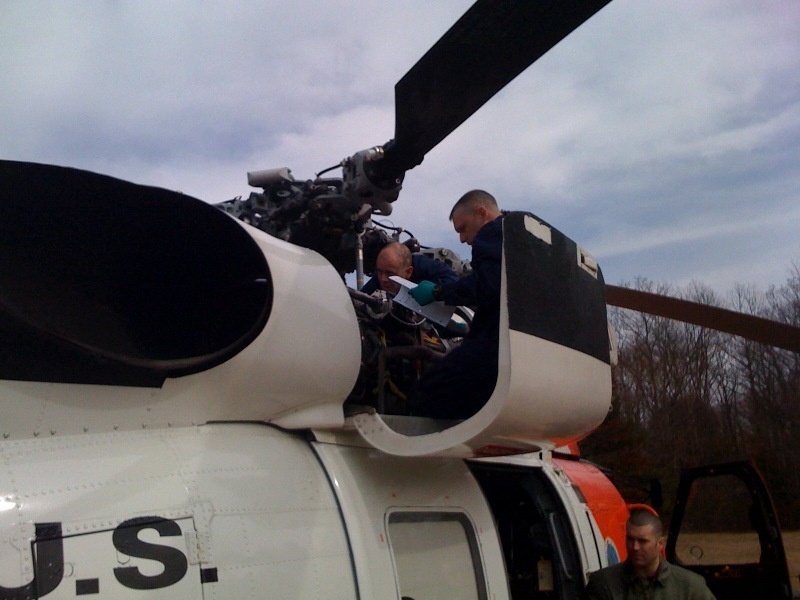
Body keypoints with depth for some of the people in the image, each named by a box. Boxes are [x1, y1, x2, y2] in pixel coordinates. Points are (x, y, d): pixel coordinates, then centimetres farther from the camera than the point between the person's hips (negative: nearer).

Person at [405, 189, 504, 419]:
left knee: (422, 401, -12)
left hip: (496, 344, -11)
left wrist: (437, 291, -6)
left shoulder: (495, 232, 0)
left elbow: (485, 285, -18)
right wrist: (470, 328, 29)